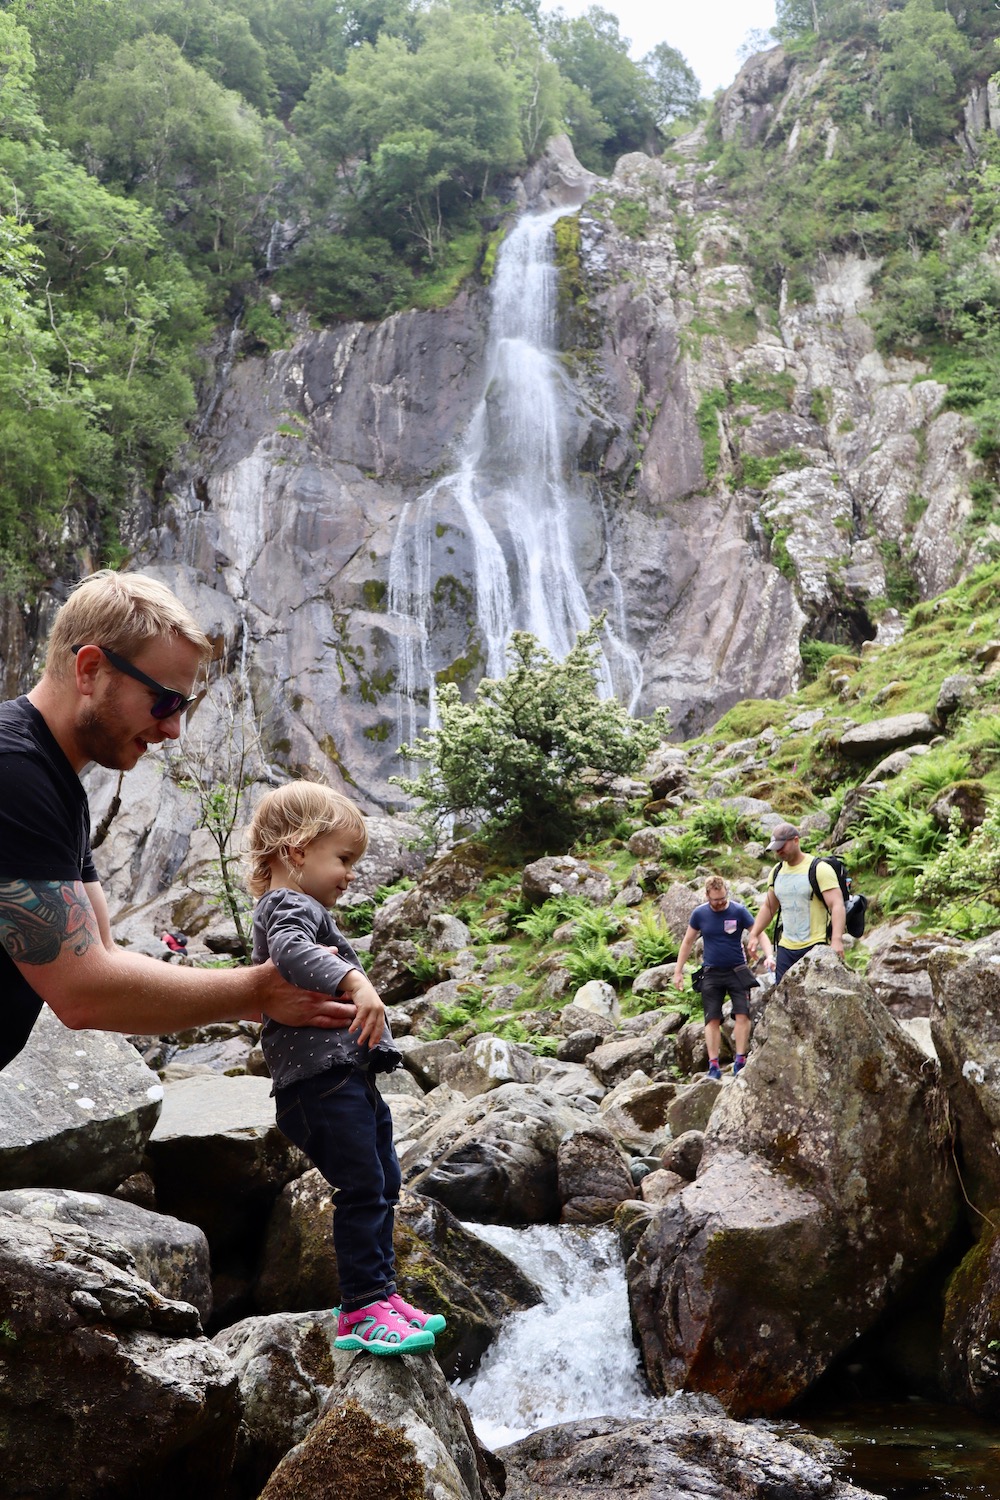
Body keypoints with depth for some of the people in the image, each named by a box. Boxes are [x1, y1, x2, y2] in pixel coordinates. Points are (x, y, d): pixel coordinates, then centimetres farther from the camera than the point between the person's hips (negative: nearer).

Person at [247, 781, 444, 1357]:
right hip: (321, 1078, -11)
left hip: (353, 1078, 11)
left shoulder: (307, 911, 24)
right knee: (362, 1187, -8)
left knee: (384, 1184, 16)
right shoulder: (289, 906, -11)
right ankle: (363, 1309, -1)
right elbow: (292, 950, -34)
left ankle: (382, 1292, 25)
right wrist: (355, 981, -45)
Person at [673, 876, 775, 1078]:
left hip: (737, 971, -1)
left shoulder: (739, 911, -8)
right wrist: (678, 971, 7)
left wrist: (769, 956, -25)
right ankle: (713, 1066, 0)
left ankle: (740, 1062, -3)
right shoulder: (699, 914, -2)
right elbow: (688, 942, 8)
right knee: (712, 1019, -2)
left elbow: (760, 933, -7)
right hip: (712, 973, 1)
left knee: (742, 1015, -10)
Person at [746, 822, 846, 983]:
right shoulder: (777, 872, 12)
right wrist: (754, 935, 11)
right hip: (786, 947, 6)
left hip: (815, 947, -6)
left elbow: (837, 905, -18)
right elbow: (768, 906, 22)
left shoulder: (819, 869, -10)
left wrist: (836, 939, -31)